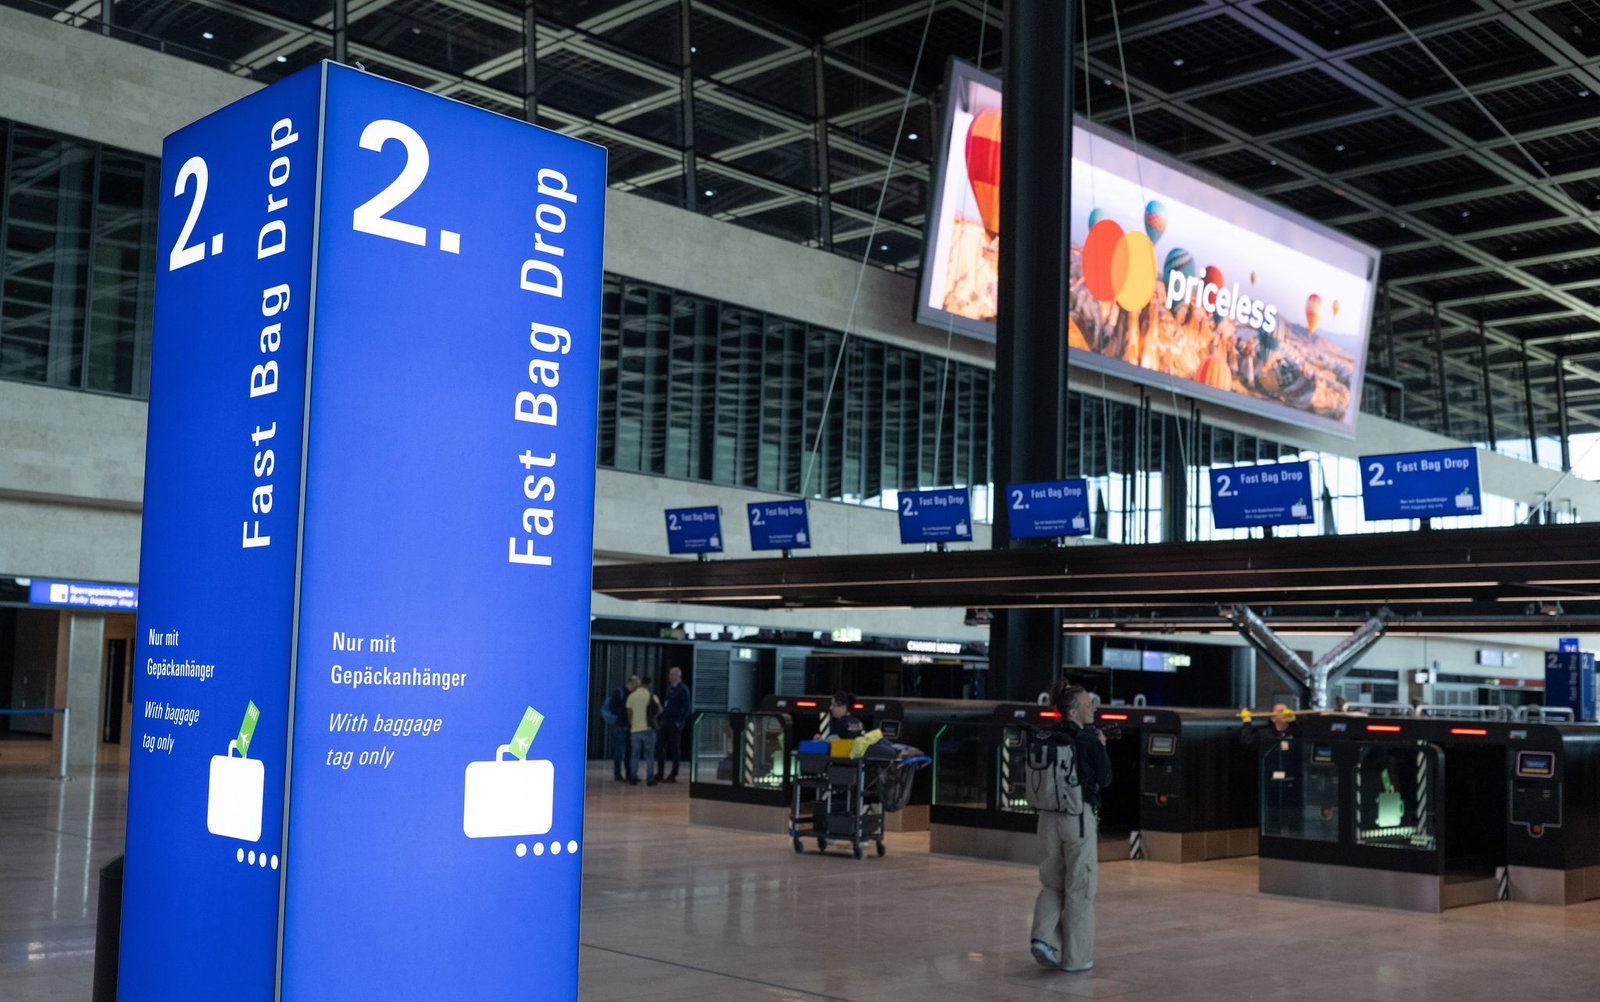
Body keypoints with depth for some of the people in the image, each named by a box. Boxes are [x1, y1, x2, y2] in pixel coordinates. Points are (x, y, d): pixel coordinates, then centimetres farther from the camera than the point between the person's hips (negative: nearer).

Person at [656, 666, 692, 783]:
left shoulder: (683, 689, -11)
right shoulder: (669, 687, 13)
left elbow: (688, 707, -14)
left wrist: (680, 721, -16)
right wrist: (663, 707, 6)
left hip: (675, 724, -8)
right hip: (665, 722, 8)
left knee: (675, 749, 0)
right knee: (659, 746, 8)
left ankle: (673, 776, 6)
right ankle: (660, 773, 17)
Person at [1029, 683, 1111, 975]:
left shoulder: (1046, 740, 2)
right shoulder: (1089, 741, -14)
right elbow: (1104, 780, -5)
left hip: (1049, 817, 5)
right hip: (1080, 818, -5)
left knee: (1053, 882, 19)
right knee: (1080, 887, 6)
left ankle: (1044, 938, 2)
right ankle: (1075, 957, 12)